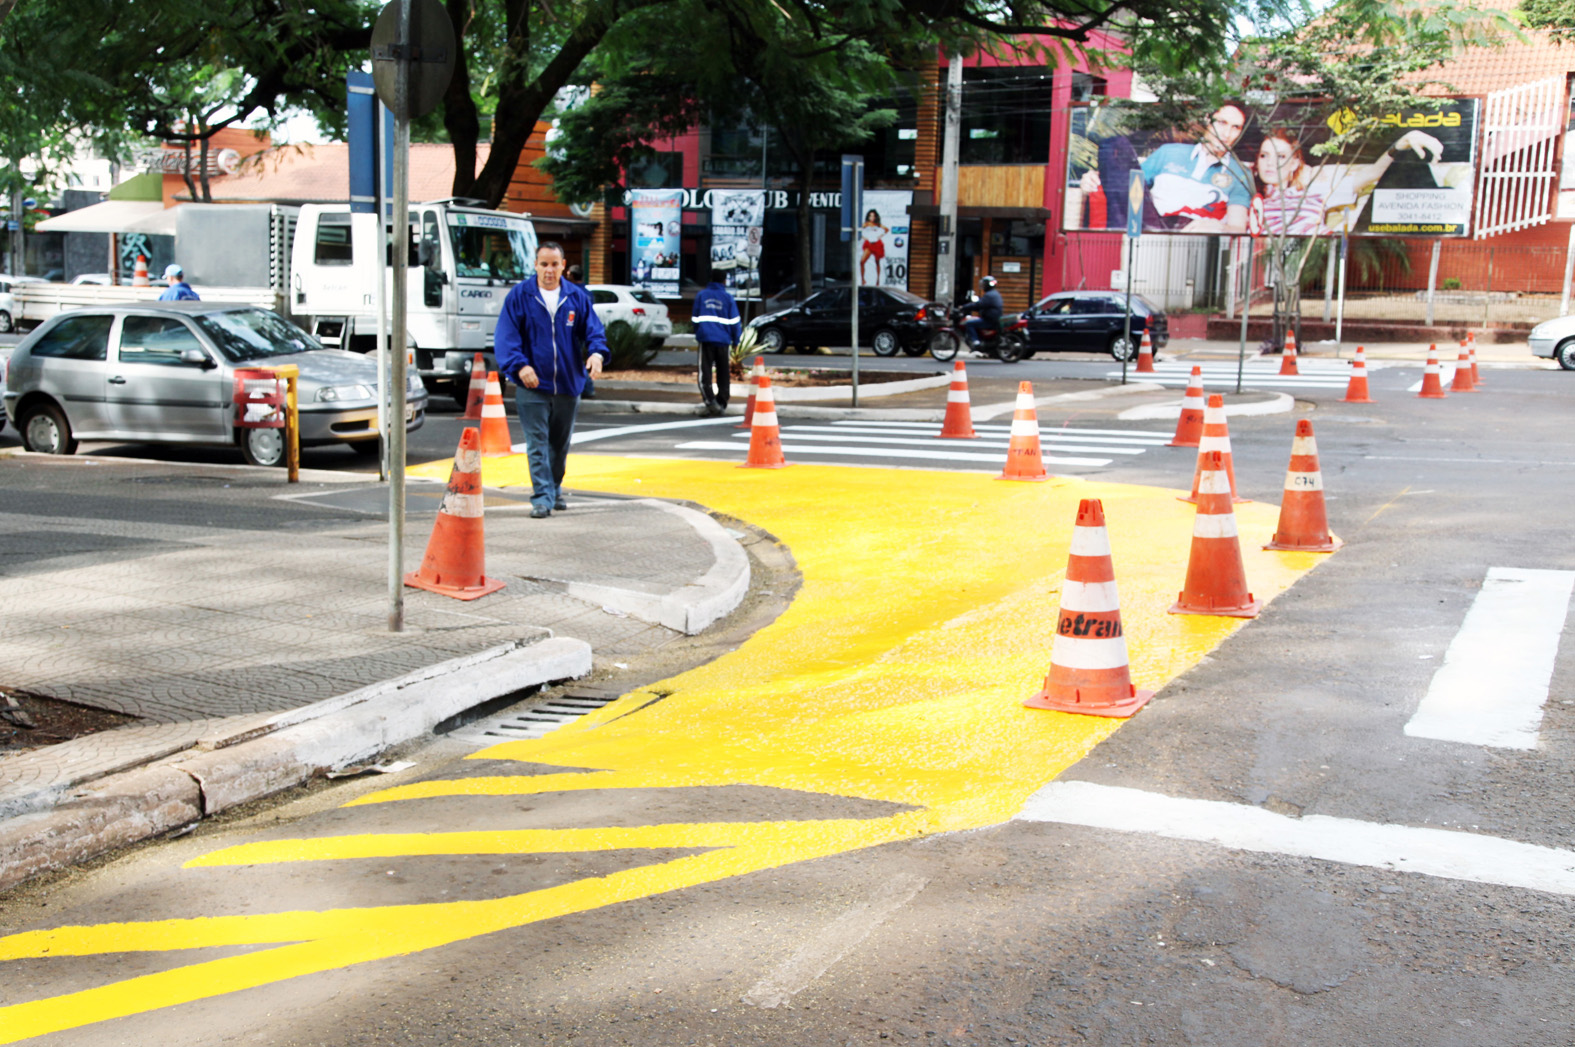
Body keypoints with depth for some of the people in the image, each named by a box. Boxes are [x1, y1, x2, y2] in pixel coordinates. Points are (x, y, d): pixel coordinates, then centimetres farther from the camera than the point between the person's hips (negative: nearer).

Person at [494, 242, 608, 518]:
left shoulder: (577, 297, 5)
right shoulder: (519, 296, -3)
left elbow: (593, 329, 6)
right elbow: (506, 336, -7)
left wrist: (596, 352, -16)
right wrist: (519, 365, -22)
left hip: (568, 384, 3)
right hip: (532, 385, -3)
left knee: (560, 443, 16)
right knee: (537, 444, -6)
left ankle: (555, 490, 34)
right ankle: (542, 498, -4)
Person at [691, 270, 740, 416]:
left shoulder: (701, 295, 7)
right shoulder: (728, 297, 4)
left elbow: (695, 318, 12)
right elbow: (734, 321, 3)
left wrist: (697, 334, 23)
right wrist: (735, 340, 12)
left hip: (705, 338, 0)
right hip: (723, 340, 0)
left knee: (705, 372, -4)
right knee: (723, 374, 11)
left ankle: (710, 401, -23)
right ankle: (721, 403, 13)